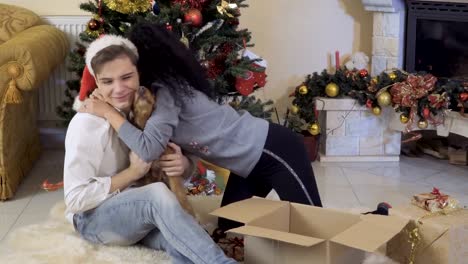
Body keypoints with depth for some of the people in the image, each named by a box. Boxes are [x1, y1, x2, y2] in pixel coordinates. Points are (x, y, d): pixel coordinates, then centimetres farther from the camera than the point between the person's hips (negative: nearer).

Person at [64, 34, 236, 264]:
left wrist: (183, 164, -20)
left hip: (139, 209, 5)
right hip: (93, 218, -5)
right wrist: (132, 172, -23)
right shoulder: (87, 123, -20)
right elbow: (76, 198, -20)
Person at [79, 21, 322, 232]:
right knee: (229, 227, 14)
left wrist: (107, 112, -22)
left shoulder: (167, 90, -20)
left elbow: (148, 149, -30)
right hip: (252, 158, 9)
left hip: (275, 150, -9)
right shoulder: (173, 82, 8)